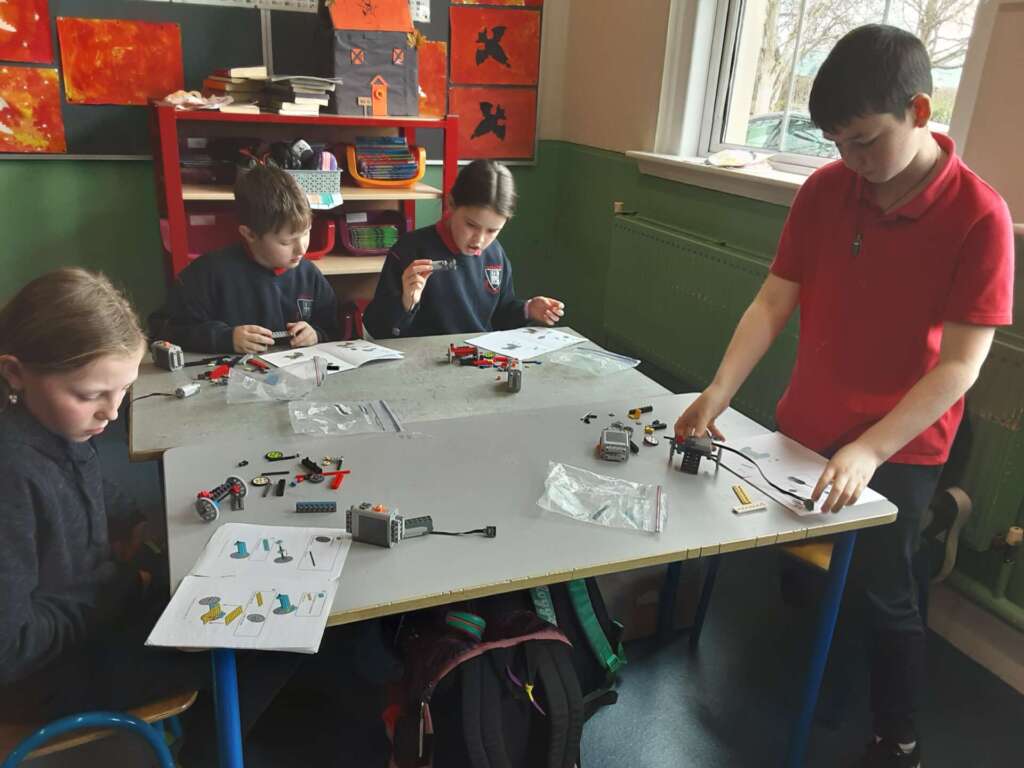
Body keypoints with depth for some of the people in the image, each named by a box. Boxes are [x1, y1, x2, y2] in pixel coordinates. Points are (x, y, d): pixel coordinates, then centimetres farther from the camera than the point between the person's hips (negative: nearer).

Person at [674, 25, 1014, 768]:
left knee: (880, 595, 7)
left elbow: (960, 365, -19)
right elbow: (772, 302, -5)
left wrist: (869, 450, -29)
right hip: (805, 429, 4)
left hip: (899, 449, -4)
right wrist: (717, 394, -16)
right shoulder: (823, 190, -5)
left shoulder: (978, 215, -17)